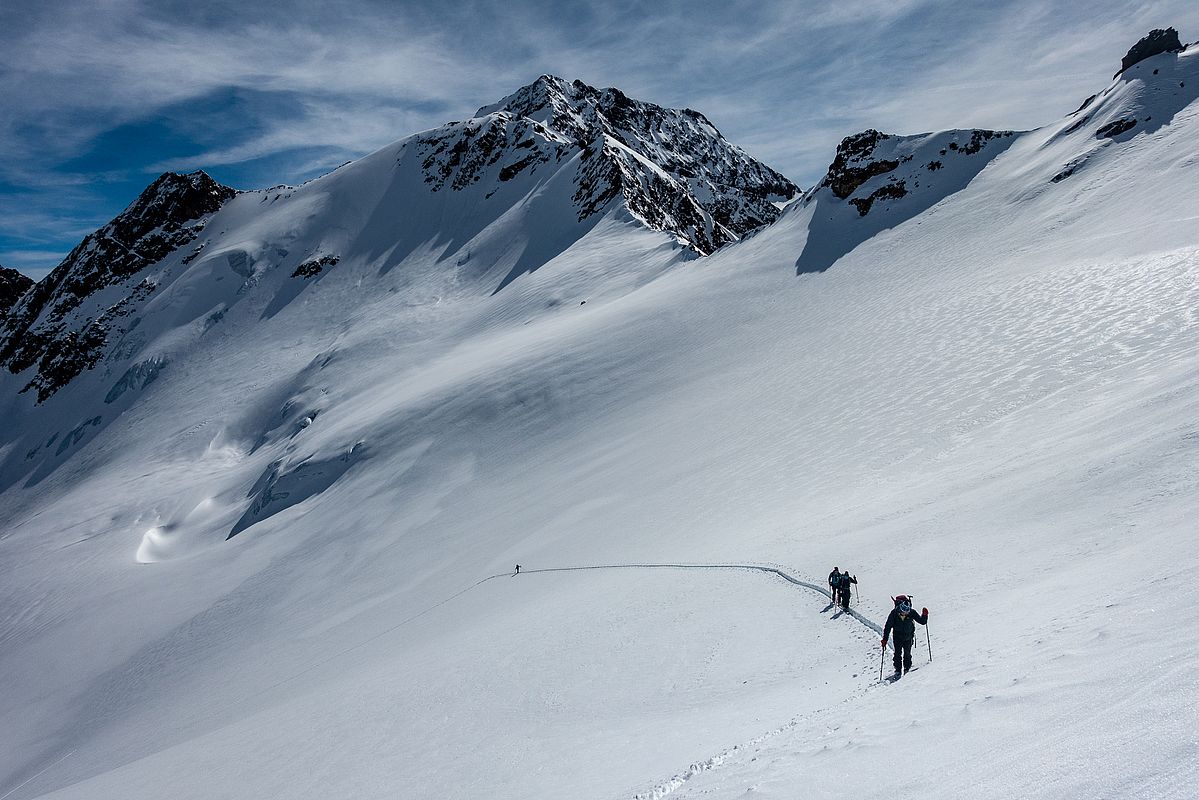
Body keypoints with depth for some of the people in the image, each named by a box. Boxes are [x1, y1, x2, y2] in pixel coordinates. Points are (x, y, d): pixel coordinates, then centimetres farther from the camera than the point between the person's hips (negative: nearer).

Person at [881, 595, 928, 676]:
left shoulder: (911, 613, -23)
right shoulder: (894, 613, -25)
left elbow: (922, 621, -13)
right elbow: (888, 627, -18)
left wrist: (924, 615, -33)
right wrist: (885, 639, -19)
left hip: (908, 636, 1)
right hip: (898, 636, -1)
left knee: (907, 653, 3)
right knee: (898, 653, -6)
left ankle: (907, 669, 21)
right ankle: (898, 670, 5)